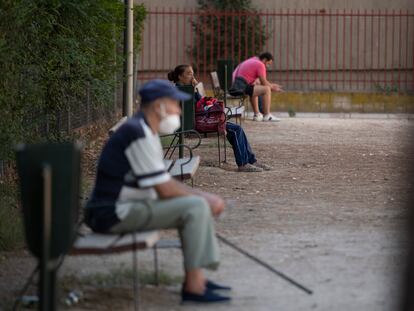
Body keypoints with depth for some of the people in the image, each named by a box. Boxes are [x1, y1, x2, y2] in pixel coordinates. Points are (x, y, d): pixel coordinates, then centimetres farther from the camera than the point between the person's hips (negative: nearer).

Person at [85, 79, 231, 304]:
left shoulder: (146, 131, 15)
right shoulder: (138, 135, -19)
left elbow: (165, 182, 19)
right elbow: (165, 190, -19)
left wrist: (204, 196, 7)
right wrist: (204, 198, -6)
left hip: (127, 207, 11)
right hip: (115, 214, -11)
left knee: (199, 203, 13)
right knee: (195, 208, -19)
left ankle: (196, 278, 10)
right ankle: (193, 286, -15)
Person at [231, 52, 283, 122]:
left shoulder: (252, 61, 25)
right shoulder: (260, 65, -4)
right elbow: (264, 83, -3)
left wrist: (271, 85, 29)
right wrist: (273, 88, 15)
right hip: (241, 88, -10)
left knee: (254, 89, 36)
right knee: (266, 89, -8)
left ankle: (257, 114, 33)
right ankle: (266, 115, -4)